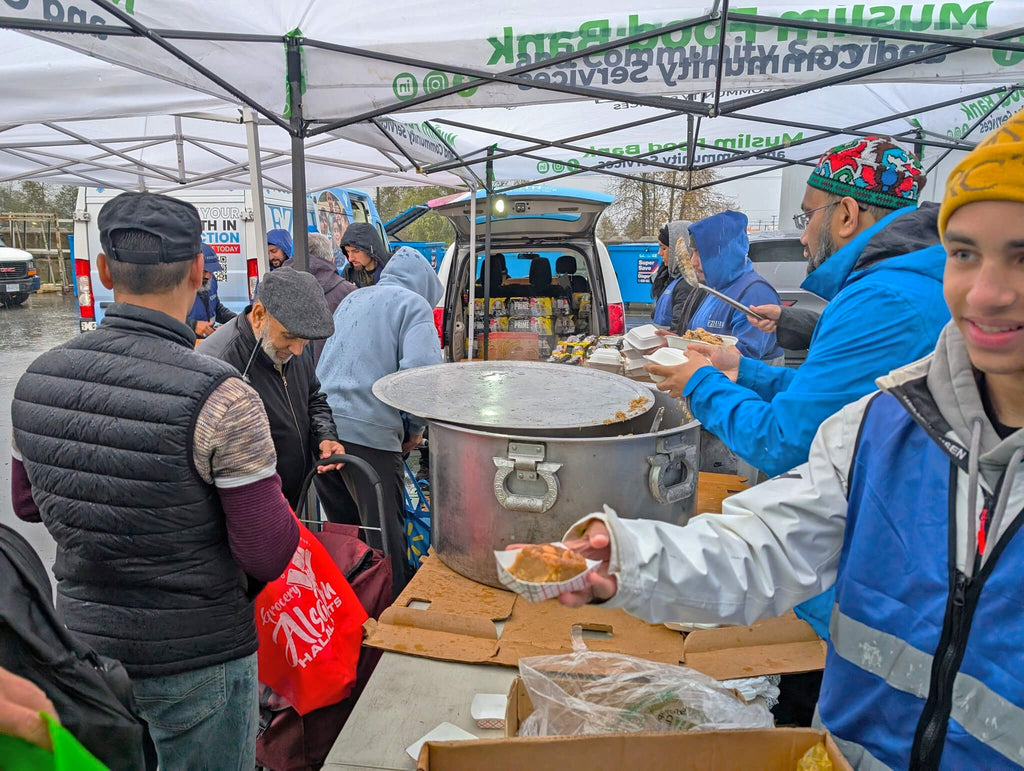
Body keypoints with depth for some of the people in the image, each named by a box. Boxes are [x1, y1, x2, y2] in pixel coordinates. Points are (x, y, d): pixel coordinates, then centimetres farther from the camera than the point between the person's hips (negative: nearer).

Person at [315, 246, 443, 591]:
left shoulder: (352, 298, 21)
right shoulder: (415, 305, -1)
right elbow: (421, 371, -17)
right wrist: (416, 427, -3)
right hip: (368, 432, -7)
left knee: (342, 529, 20)